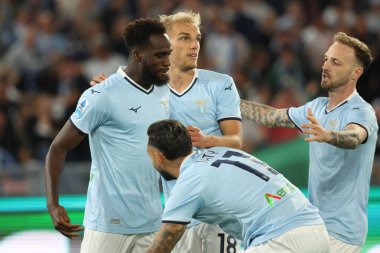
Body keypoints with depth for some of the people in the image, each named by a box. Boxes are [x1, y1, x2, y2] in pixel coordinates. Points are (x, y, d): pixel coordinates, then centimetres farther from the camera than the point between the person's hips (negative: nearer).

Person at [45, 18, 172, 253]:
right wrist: (53, 204, -19)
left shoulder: (164, 92, 10)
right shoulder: (103, 96, -12)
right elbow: (59, 148, -9)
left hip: (152, 224, 7)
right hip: (109, 223, -6)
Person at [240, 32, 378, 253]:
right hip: (316, 223, 9)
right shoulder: (317, 107, 10)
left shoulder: (361, 112, -17)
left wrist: (327, 135, -61)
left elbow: (353, 138, -40)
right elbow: (272, 117, 23)